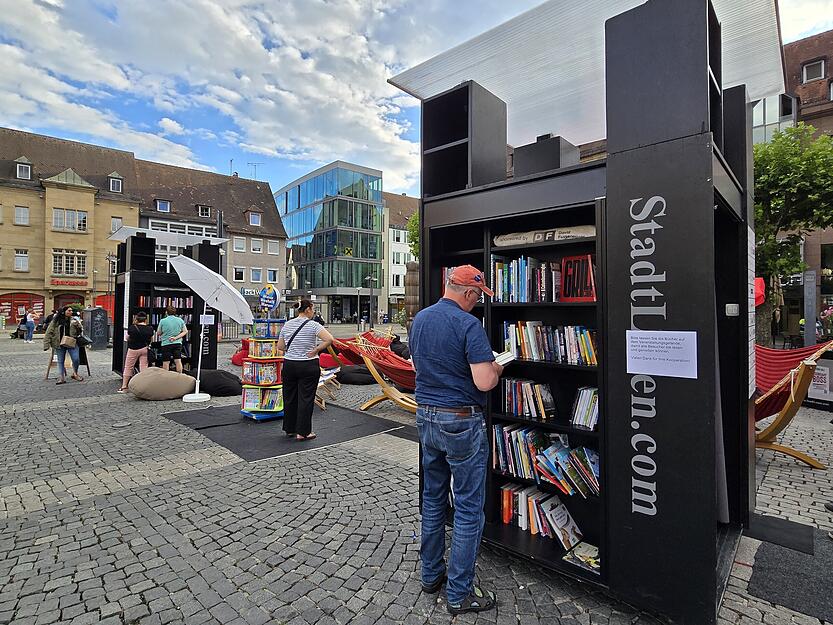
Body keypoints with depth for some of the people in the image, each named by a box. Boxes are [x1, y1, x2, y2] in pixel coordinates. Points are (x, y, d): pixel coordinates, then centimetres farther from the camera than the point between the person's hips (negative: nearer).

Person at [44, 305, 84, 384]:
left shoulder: (74, 320, 5)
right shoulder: (56, 321, 1)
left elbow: (80, 331, 9)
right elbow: (49, 333, 3)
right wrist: (47, 344, -3)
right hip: (60, 344, 0)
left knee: (76, 359, -7)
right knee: (60, 361, 6)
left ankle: (75, 374, 16)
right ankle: (61, 378, 9)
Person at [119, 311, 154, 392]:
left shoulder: (132, 327, -11)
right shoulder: (150, 328, -7)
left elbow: (127, 338, 4)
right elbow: (151, 340, 5)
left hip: (133, 349, -1)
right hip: (144, 349, 1)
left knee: (128, 367, 11)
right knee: (144, 367, 7)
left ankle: (124, 387, 16)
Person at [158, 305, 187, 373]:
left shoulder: (163, 321, -7)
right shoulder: (180, 320, 1)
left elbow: (159, 333, 2)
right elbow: (185, 331, 1)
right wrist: (176, 337, -4)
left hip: (166, 344, -2)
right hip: (177, 343, 2)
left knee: (166, 362, 5)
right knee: (178, 361, 4)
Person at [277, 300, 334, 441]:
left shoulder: (287, 324, 5)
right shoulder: (313, 325, -12)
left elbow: (280, 347, 10)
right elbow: (329, 340, -24)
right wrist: (315, 351, -14)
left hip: (289, 365, 6)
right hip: (308, 366, -5)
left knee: (289, 397, 16)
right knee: (306, 399, 3)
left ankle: (290, 429, 29)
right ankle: (302, 432, 8)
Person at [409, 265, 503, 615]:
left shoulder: (419, 319, 5)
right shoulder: (468, 324, -18)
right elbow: (484, 383, -22)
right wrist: (496, 369, -1)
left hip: (425, 416, 8)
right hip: (461, 422, -7)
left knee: (433, 498, 20)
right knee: (468, 507, 7)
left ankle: (431, 574, 35)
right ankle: (460, 593, 19)